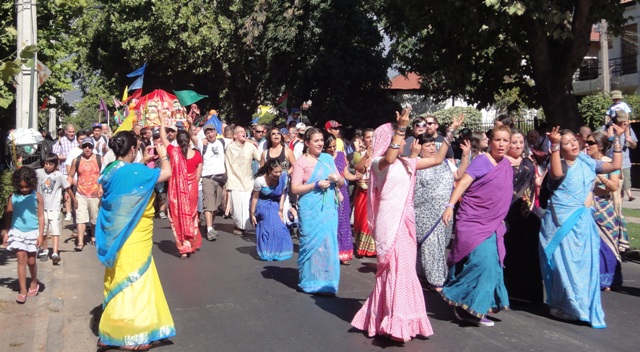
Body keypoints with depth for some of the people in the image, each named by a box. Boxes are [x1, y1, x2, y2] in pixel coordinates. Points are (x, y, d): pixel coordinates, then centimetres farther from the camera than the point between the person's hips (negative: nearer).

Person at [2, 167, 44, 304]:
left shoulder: (36, 197, -6)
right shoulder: (13, 197, -3)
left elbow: (41, 216, -3)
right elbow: (8, 215, 5)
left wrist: (40, 234, -6)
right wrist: (5, 232, 2)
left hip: (32, 232, -1)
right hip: (17, 232, 1)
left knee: (31, 261, 8)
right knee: (21, 260, -3)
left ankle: (34, 284, 33)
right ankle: (23, 291, 2)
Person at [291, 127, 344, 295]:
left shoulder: (328, 158, 12)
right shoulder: (301, 162, -1)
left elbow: (342, 183, 18)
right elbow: (295, 188, -7)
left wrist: (337, 178, -5)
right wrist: (316, 184, -15)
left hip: (329, 208, 4)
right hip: (310, 210, -4)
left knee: (328, 243, 4)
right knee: (312, 243, -1)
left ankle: (326, 281, 15)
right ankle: (312, 282, 12)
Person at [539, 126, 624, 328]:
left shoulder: (587, 163, 11)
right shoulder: (559, 164, -4)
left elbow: (615, 166, 13)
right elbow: (556, 174, -28)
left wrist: (617, 139, 10)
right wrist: (554, 145, -32)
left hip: (583, 221, 5)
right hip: (561, 220, -5)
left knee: (586, 265, 6)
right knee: (564, 264, -3)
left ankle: (586, 308, 18)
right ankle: (563, 306, 10)